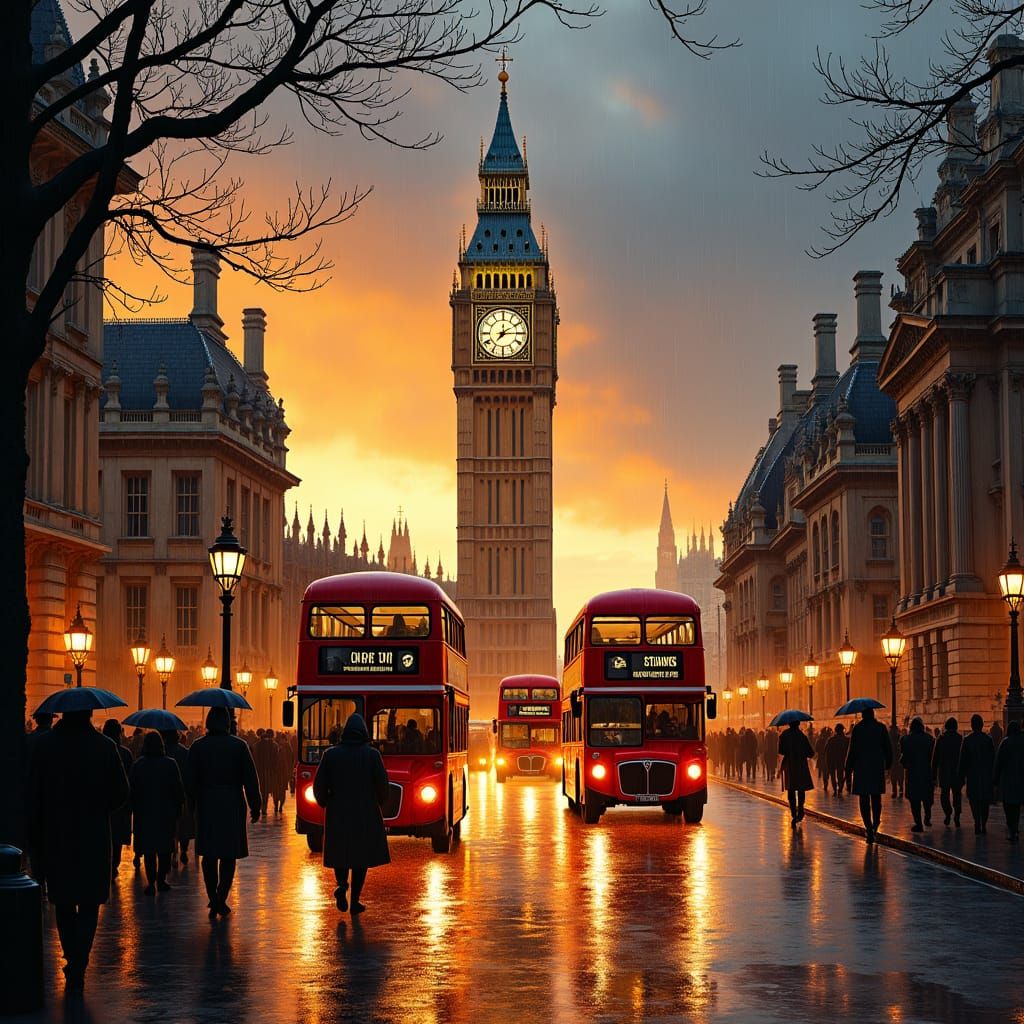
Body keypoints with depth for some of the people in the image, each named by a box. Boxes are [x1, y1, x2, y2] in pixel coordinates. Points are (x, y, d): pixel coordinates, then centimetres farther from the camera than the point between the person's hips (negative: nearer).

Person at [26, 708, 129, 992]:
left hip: (55, 839, 1)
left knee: (63, 904, 16)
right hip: (93, 838, -1)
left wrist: (35, 841, 4)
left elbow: (33, 798, -3)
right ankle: (78, 968, -7)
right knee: (89, 904, 5)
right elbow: (120, 794, -4)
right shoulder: (104, 747, -7)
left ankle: (74, 964, 23)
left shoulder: (44, 746, -4)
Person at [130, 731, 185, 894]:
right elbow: (178, 789, -4)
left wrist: (135, 810, 7)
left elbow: (133, 791, -1)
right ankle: (161, 880, 8)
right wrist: (178, 808, 6)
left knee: (148, 849, 5)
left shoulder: (137, 766, -4)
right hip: (166, 813, 0)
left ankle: (151, 883, -1)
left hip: (145, 813, 0)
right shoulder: (170, 764, -6)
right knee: (165, 849, 10)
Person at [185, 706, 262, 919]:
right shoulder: (239, 746, -4)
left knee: (209, 855, 9)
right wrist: (255, 806, 4)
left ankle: (213, 899, 3)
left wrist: (194, 805, 11)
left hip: (206, 807, 1)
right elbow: (250, 779, -4)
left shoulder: (197, 747, -1)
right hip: (232, 806, -1)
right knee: (229, 854, 5)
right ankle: (221, 899, -3)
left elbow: (190, 781, 0)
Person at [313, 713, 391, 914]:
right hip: (366, 815, -1)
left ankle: (341, 883, -10)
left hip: (338, 814, 1)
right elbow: (382, 784, -7)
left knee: (339, 854, 16)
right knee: (362, 855, 10)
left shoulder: (331, 754, -4)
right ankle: (355, 900, 7)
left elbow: (319, 786, -3)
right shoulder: (372, 754, -8)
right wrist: (379, 803, 13)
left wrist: (325, 804, 15)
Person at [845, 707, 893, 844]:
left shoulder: (857, 729, -7)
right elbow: (887, 747, 6)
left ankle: (869, 827, -11)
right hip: (877, 767, 3)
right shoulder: (881, 728, 1)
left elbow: (852, 750, -7)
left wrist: (849, 768, -1)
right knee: (876, 798, 16)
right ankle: (875, 825, 21)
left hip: (861, 767, -3)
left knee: (864, 799, -1)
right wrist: (888, 763, 18)